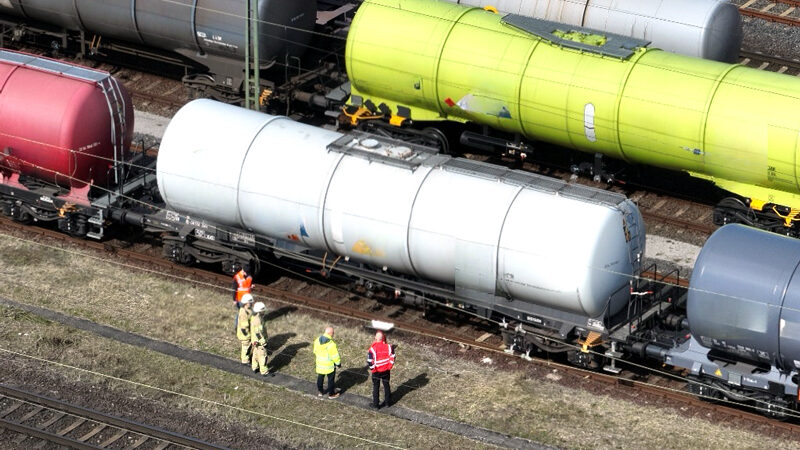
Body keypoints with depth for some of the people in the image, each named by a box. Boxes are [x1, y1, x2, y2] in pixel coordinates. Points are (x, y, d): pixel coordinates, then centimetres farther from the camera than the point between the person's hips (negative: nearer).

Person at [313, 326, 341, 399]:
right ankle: (331, 394, 26)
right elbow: (335, 356, -21)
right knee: (330, 379, 13)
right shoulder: (331, 344, -29)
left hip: (320, 363, 6)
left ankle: (320, 392, 37)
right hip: (329, 365, -6)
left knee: (320, 378, 23)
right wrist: (338, 363, -4)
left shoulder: (317, 341, -9)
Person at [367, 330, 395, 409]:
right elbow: (392, 358, -5)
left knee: (376, 387, 12)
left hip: (376, 371, -2)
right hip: (386, 370, 2)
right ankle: (387, 402, 31)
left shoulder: (372, 349, -20)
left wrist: (372, 368, 0)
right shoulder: (388, 347, -12)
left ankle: (375, 404, 18)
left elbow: (370, 361, -18)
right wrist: (389, 366, 9)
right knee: (386, 385, 20)